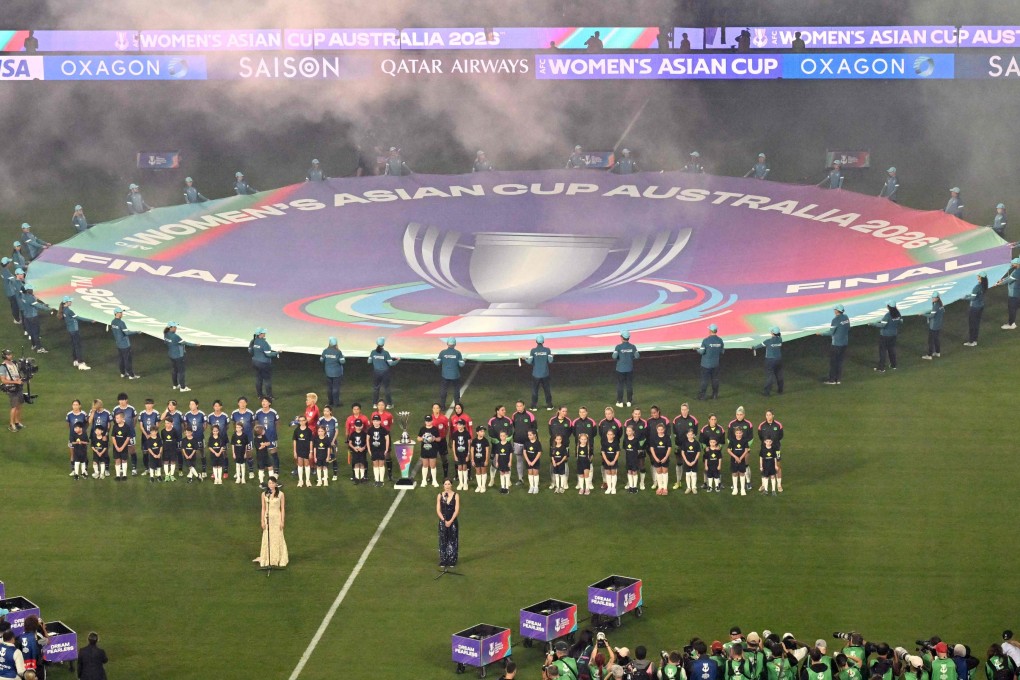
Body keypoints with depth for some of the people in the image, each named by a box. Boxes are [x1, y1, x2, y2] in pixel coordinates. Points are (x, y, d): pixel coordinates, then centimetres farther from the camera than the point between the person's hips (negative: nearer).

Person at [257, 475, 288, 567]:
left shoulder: (280, 494, -2)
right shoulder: (264, 494, 4)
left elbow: (283, 508, 0)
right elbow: (263, 508, 6)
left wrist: (282, 521, -5)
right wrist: (262, 521, 1)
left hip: (277, 518, -2)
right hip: (267, 518, 2)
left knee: (278, 538, -1)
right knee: (267, 539, 2)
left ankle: (278, 560, 7)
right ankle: (267, 560, 8)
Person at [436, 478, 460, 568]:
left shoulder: (456, 495, -2)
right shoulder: (440, 496, 2)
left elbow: (457, 510, -6)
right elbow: (438, 510, 0)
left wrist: (450, 521, -13)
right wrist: (444, 520, -10)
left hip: (453, 521, -1)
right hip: (443, 521, 1)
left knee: (453, 541, 2)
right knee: (443, 542, 2)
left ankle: (452, 561, 7)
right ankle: (443, 562, 7)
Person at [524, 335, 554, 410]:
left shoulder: (533, 350, -8)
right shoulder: (547, 350, -5)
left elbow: (530, 362, -11)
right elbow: (550, 361, -6)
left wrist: (525, 359, 10)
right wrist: (552, 356, 15)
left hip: (536, 374, -1)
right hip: (545, 374, 1)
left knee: (534, 390, 8)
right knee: (547, 390, 13)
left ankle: (534, 406, 6)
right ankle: (549, 406, 16)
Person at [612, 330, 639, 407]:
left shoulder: (618, 347, -11)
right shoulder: (632, 347, -4)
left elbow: (614, 356, -17)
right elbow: (637, 356, -3)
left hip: (620, 369, -2)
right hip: (629, 369, 2)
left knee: (620, 385, 7)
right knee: (629, 385, 10)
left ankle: (620, 402, 9)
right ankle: (629, 402, 14)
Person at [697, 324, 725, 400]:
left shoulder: (706, 340, -16)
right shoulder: (720, 340, -2)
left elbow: (701, 351, -13)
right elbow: (722, 352, 4)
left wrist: (697, 349, 8)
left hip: (706, 364, -4)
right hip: (715, 364, 4)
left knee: (705, 380, 1)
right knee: (715, 379, 14)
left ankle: (701, 396, 3)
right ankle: (715, 395, 19)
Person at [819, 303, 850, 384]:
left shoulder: (836, 320, -18)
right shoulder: (846, 318, 4)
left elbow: (831, 332, -15)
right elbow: (848, 329, 13)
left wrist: (821, 333, -3)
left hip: (836, 344, -7)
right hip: (845, 343, 7)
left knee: (833, 362, 3)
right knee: (840, 361, 14)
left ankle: (832, 380, 5)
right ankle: (838, 379, 15)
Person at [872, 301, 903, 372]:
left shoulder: (888, 315, -25)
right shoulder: (898, 313, -4)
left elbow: (882, 325, -26)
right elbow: (901, 322, 8)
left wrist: (873, 324, -17)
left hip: (885, 335, -7)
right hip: (893, 334, 7)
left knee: (883, 351, 2)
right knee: (892, 349, 20)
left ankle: (881, 368, 5)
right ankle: (893, 365, 30)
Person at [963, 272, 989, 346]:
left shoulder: (977, 286, -25)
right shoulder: (984, 285, 0)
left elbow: (973, 297, -21)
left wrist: (965, 298, -5)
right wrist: (968, 295, 12)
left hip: (974, 307, -8)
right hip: (981, 306, 8)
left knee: (971, 324, 5)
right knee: (977, 323, 17)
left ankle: (971, 341, 12)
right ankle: (975, 340, 26)